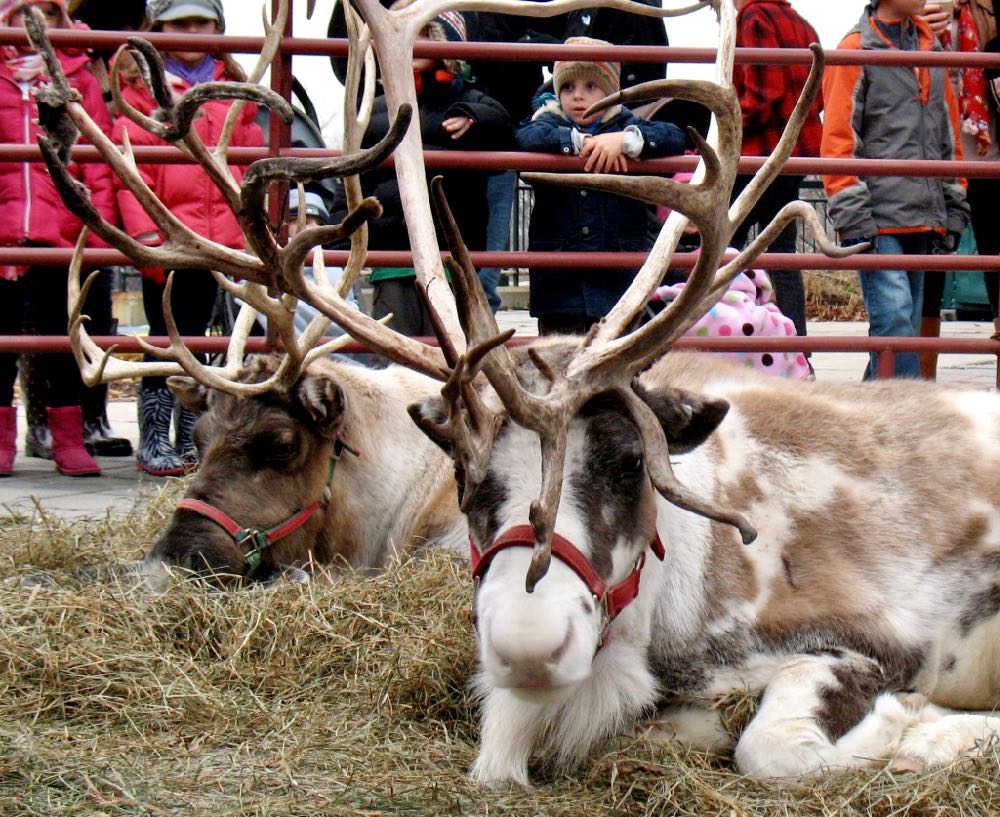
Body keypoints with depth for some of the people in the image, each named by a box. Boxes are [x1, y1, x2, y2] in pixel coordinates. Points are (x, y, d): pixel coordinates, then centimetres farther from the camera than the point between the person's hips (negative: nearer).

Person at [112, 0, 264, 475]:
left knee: (195, 336, 11)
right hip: (165, 237, -4)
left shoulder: (234, 89, 15)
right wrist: (144, 230, -14)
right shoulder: (142, 85, 2)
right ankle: (153, 442, 4)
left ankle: (189, 442, 17)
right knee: (164, 338, -2)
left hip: (218, 237, 4)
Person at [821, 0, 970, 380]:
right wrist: (853, 219, -12)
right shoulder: (855, 50, -2)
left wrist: (953, 210, 15)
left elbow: (949, 136, 21)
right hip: (878, 217, -7)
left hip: (923, 216, 7)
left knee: (905, 321, 8)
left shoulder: (931, 49, 17)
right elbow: (838, 139, -6)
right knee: (894, 317, -16)